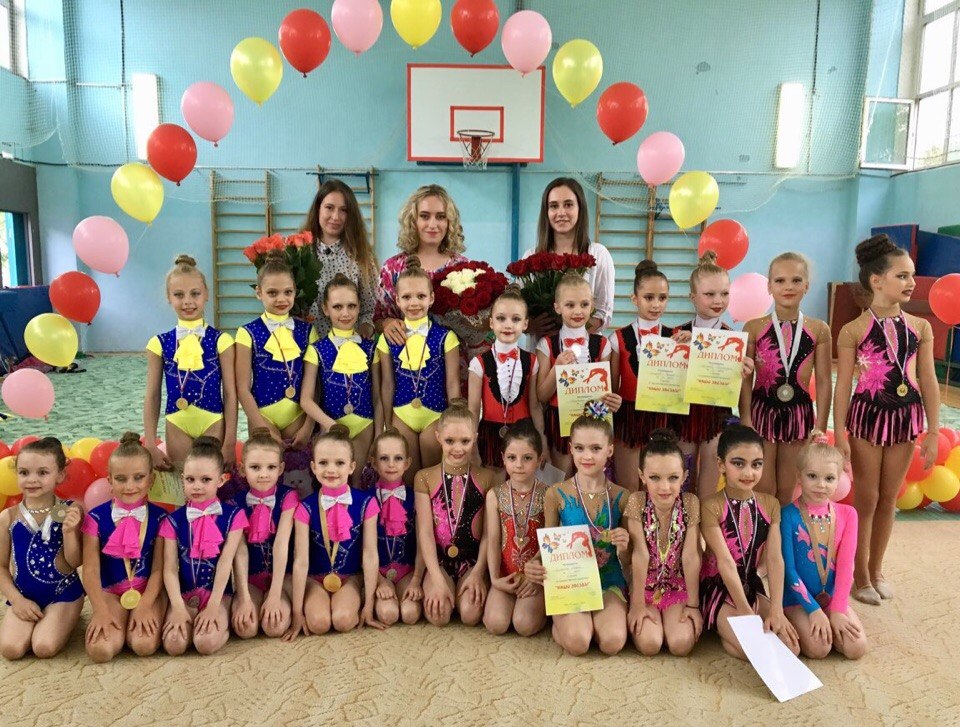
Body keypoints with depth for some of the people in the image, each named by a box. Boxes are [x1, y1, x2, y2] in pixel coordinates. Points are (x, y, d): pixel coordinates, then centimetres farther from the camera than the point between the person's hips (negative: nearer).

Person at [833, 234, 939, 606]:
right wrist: (839, 436, -10)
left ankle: (876, 568, 31)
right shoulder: (853, 330, -8)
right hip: (867, 416, -3)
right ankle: (860, 574, 23)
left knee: (888, 498, 14)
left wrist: (932, 434, 3)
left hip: (906, 417, 3)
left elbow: (928, 382, 4)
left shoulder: (920, 327, 1)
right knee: (866, 499, 7)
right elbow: (843, 386, -8)